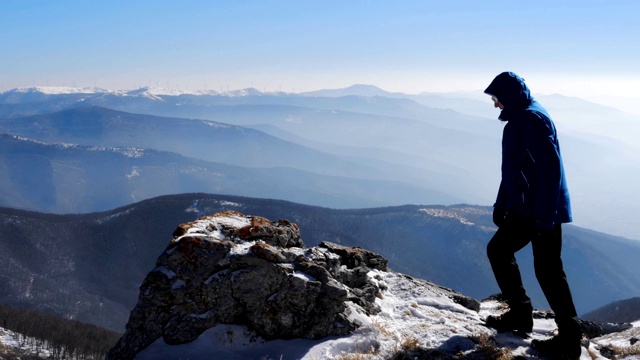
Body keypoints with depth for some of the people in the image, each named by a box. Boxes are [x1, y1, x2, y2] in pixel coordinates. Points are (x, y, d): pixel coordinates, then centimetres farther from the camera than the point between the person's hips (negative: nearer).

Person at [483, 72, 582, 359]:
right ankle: (520, 313, 19)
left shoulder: (533, 118, -16)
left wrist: (545, 217, -25)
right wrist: (501, 204, 24)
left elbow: (549, 169, -23)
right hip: (523, 208, 10)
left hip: (543, 210, -10)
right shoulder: (518, 120, 15)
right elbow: (513, 169, 22)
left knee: (547, 269, -5)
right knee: (498, 249, 13)